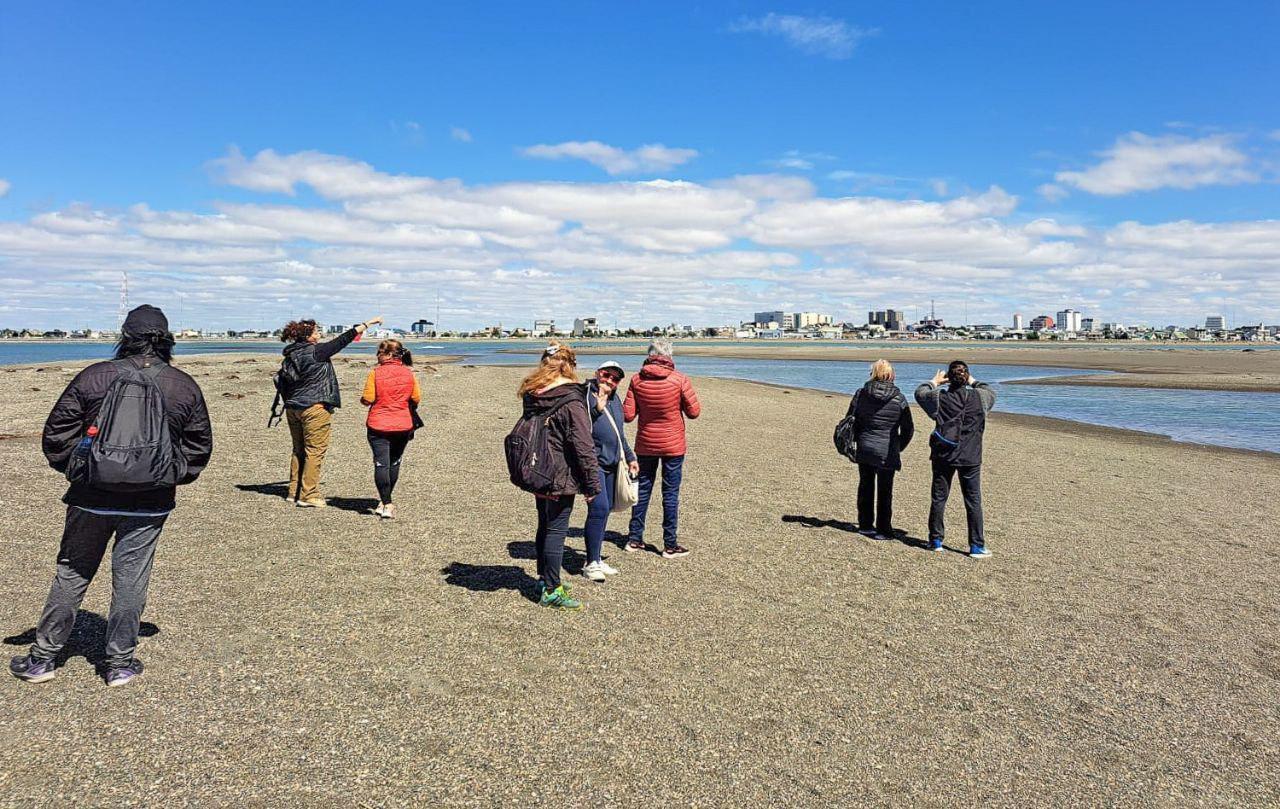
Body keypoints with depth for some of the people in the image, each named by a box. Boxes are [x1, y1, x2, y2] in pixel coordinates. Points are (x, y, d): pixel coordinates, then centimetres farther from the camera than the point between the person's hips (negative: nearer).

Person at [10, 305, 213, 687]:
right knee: (130, 581, 8)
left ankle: (42, 657, 23)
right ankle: (119, 663, 16)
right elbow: (200, 445, 8)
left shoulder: (93, 377, -3)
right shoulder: (185, 387, 1)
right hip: (149, 504, 0)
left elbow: (56, 432, 1)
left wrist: (72, 469, 15)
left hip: (91, 497, 0)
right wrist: (175, 477, 18)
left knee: (71, 575, 14)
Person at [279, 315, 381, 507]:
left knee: (299, 450, 16)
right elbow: (342, 340, -9)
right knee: (315, 451, -3)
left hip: (293, 408, 8)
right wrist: (367, 323, -3)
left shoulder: (290, 355, 11)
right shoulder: (315, 352, -12)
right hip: (314, 407, -8)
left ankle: (294, 491, 22)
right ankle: (308, 496, -3)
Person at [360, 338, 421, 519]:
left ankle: (386, 504, -10)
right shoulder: (409, 373, -1)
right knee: (394, 463, 17)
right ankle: (385, 501, 29)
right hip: (403, 426, 3)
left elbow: (367, 399, -11)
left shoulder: (375, 373, -10)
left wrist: (362, 400, 12)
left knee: (381, 464, -2)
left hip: (378, 425, -3)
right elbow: (416, 399, 2)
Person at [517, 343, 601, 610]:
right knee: (556, 530, 0)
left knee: (545, 526, 19)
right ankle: (551, 591, 7)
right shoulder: (571, 399, -18)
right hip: (560, 477, -8)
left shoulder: (531, 395, 6)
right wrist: (592, 485, -14)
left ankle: (545, 579, 32)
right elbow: (583, 445, -19)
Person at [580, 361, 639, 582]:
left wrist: (629, 457, 27)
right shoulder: (586, 395, -10)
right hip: (593, 461, -9)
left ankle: (597, 558, 22)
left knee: (606, 508, 11)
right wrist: (598, 408, -28)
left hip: (611, 463, 9)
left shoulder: (615, 398, 15)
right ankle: (592, 563, -7)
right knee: (599, 508, -15)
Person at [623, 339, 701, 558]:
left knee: (642, 490, 15)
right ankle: (670, 545, 9)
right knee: (670, 493, 4)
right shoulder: (680, 380, -13)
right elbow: (694, 412, -7)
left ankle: (634, 539, 22)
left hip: (645, 444, 3)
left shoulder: (637, 380, -6)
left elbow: (628, 415, -6)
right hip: (673, 445, -3)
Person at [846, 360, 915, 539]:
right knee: (884, 491, 6)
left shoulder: (861, 394, -5)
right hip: (887, 453, -2)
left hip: (864, 449, 2)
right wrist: (899, 447, 14)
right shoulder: (899, 399, -8)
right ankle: (883, 529, 8)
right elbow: (908, 429, -1)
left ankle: (865, 524, 26)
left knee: (866, 486, 17)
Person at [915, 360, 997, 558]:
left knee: (939, 498, 12)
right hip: (970, 457, 0)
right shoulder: (978, 397, -8)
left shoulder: (939, 398, -9)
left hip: (943, 456, 1)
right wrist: (973, 382, 24)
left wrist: (935, 381, 23)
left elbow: (920, 393, 11)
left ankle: (936, 540, 20)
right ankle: (977, 546, 7)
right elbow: (991, 392, 16)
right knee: (973, 502, 6)